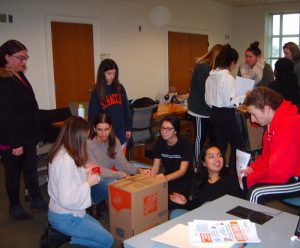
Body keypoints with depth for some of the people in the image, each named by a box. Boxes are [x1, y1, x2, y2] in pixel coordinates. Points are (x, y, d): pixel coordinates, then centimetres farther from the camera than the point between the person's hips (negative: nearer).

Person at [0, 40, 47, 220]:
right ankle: (15, 207, 26)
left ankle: (37, 201, 33)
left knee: (31, 169, 18)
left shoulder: (20, 76, 9)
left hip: (28, 136, 8)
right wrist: (14, 143, -20)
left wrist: (35, 134, 15)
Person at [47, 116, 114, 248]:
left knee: (99, 228, 26)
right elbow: (67, 200, -31)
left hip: (60, 212, 9)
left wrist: (84, 171, 1)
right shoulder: (66, 160, -29)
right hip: (65, 218, -9)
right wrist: (88, 183, -19)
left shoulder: (60, 152, -1)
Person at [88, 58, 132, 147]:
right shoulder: (97, 92, -4)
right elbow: (93, 115, -3)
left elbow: (126, 109, 9)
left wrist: (128, 128, 9)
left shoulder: (119, 88, 4)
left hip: (121, 132, 3)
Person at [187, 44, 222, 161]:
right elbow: (205, 90, -22)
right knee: (200, 137, 1)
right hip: (201, 109, -9)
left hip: (206, 109, 9)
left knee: (213, 136, 13)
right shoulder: (203, 68, -17)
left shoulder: (207, 67, 12)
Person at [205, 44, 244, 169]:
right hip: (226, 114, -8)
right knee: (237, 145, 8)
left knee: (220, 144, 17)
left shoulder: (211, 76, 5)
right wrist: (244, 96, -9)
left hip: (214, 113, 8)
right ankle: (233, 172, 10)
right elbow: (229, 102, -20)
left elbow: (208, 99, 12)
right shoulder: (228, 78, -19)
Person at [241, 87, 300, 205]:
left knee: (256, 193, -22)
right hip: (289, 172, 10)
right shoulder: (274, 123, 2)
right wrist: (252, 168, -3)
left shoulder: (288, 126, -29)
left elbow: (278, 171, -30)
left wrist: (251, 178, -16)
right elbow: (267, 156, 13)